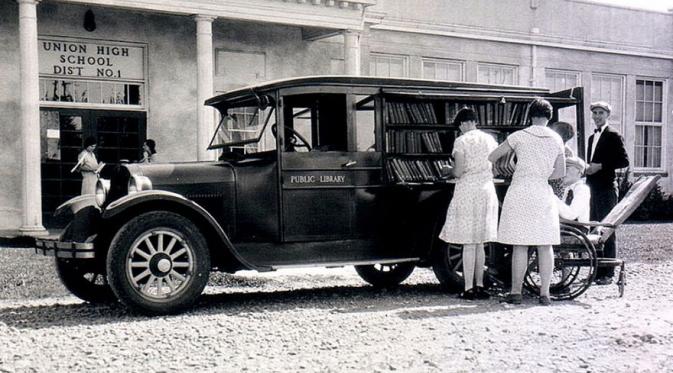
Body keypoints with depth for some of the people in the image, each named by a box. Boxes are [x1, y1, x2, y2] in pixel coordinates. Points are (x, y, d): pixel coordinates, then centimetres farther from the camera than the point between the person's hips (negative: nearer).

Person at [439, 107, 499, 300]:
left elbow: (458, 172, -13)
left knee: (469, 244, -2)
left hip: (467, 191, -5)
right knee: (480, 242, 13)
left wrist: (449, 169, 7)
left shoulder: (461, 141, -9)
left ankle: (469, 289, -1)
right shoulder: (489, 139, 7)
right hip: (487, 191, 5)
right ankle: (479, 286, 16)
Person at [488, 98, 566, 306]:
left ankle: (516, 292, 3)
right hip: (544, 194, 3)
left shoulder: (519, 136, -3)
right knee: (545, 246, 6)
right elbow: (561, 172, 7)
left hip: (520, 193, -2)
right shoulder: (556, 140, 5)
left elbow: (491, 157, 2)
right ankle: (544, 294, 6)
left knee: (520, 246, 0)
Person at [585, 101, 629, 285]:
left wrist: (601, 166, -16)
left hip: (607, 189, -8)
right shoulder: (592, 137, 19)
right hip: (593, 189, 8)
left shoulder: (613, 135, -5)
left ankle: (608, 273, -4)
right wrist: (589, 169, 6)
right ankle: (596, 271, 15)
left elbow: (624, 161, -12)